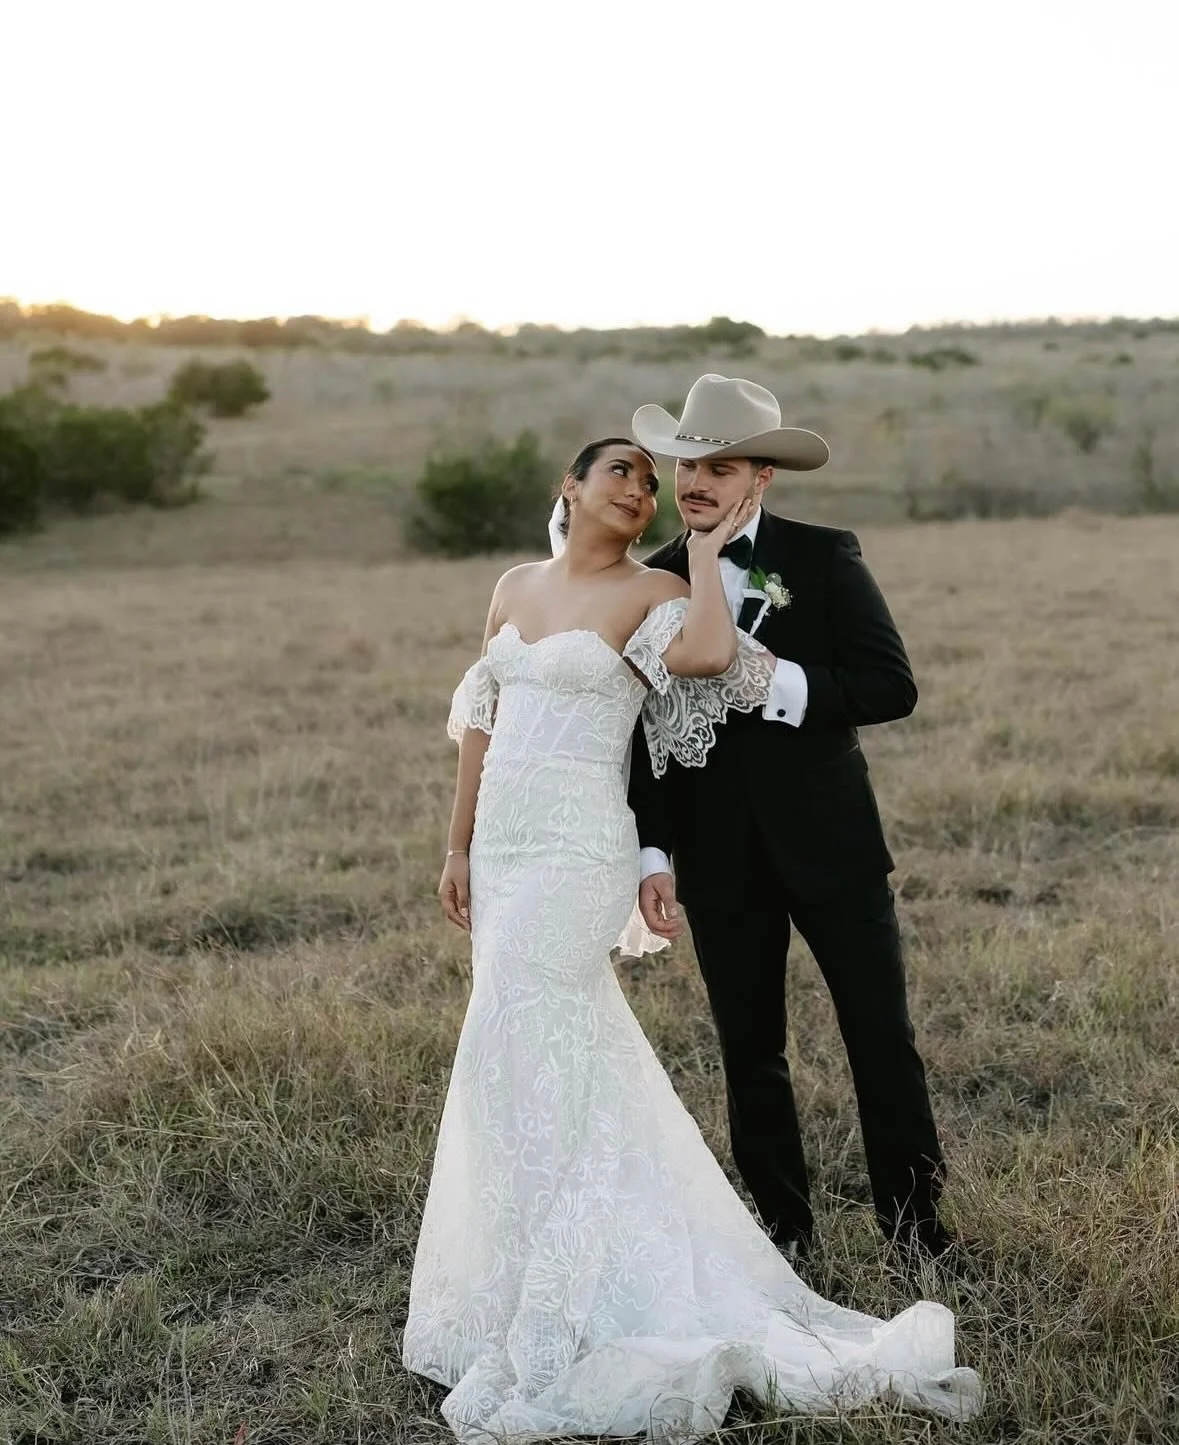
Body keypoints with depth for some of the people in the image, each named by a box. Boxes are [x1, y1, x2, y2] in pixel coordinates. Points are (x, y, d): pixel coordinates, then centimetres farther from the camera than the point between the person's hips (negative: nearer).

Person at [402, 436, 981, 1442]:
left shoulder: (652, 592, -5)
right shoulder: (515, 588, 13)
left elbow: (706, 654, -28)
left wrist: (707, 551, -12)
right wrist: (460, 846, 16)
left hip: (574, 851, -6)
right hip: (502, 844, 6)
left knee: (521, 1066, -8)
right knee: (562, 1060, 15)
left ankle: (542, 1345, 3)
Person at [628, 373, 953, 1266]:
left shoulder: (826, 559, -3)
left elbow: (894, 686, -10)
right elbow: (640, 733, 4)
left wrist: (778, 686, -21)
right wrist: (652, 853, -3)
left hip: (829, 842, -2)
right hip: (719, 858, 2)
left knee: (882, 1035, 5)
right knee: (750, 1051, 10)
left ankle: (915, 1219, 22)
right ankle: (785, 1228, 25)